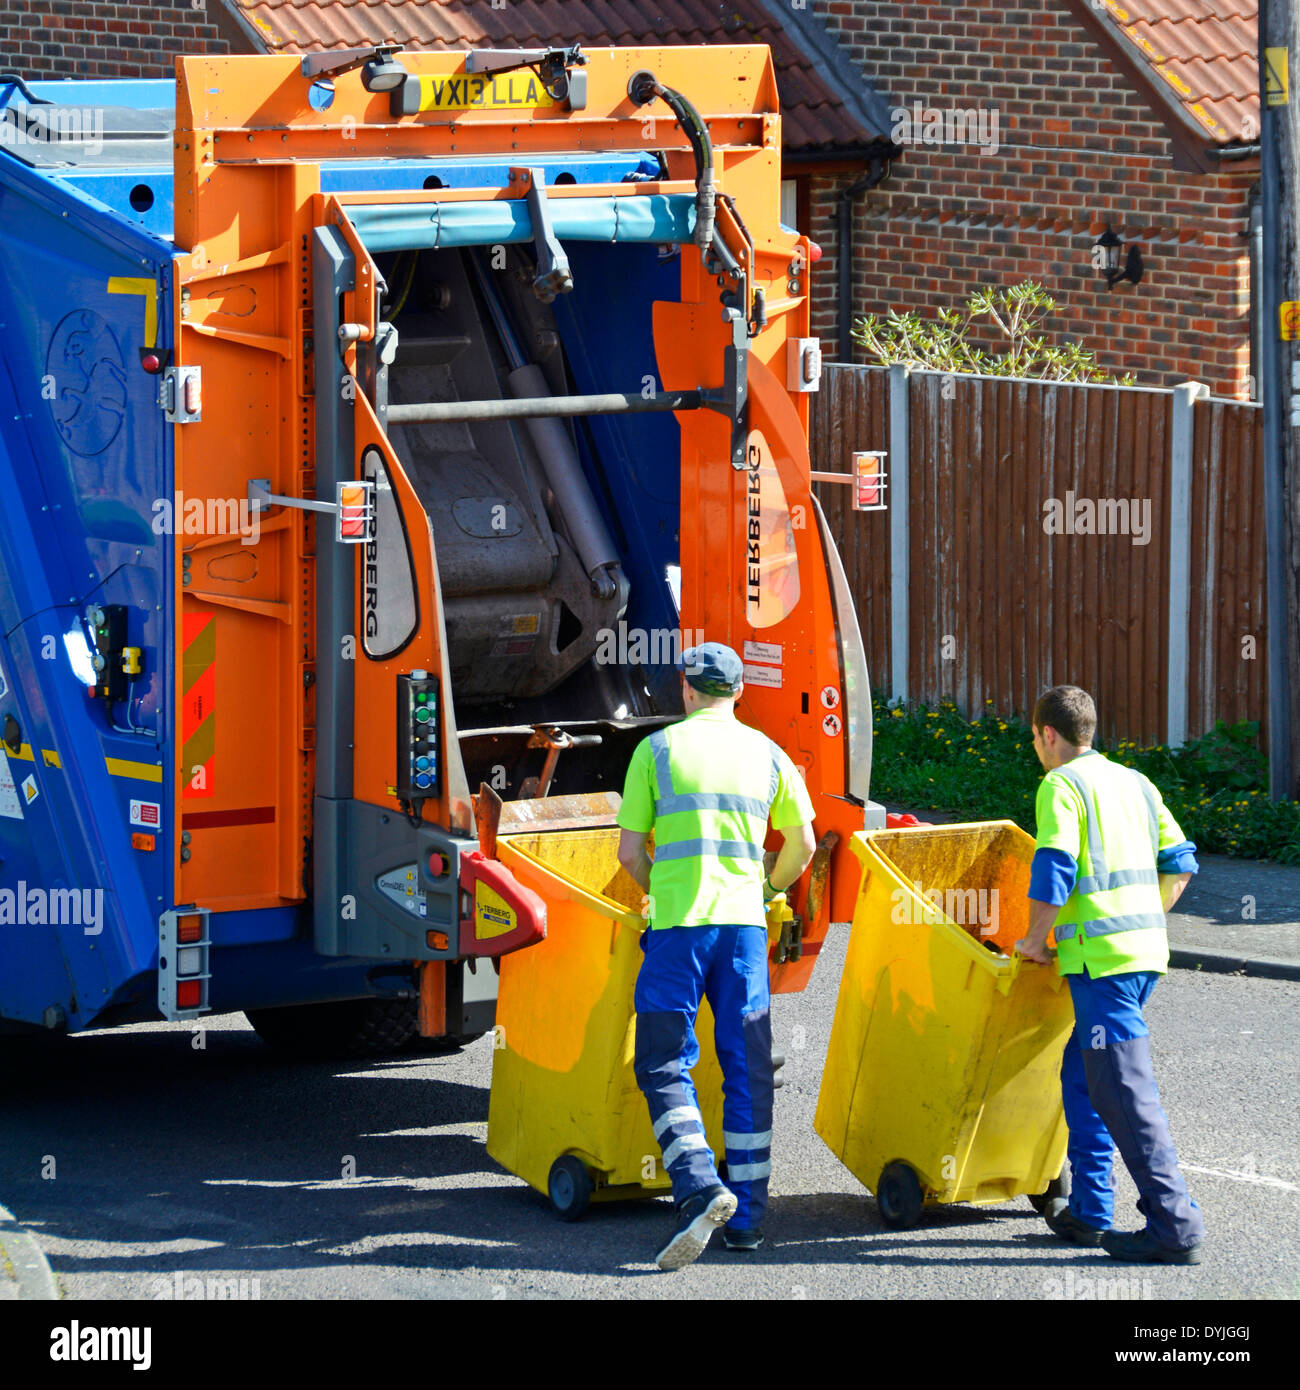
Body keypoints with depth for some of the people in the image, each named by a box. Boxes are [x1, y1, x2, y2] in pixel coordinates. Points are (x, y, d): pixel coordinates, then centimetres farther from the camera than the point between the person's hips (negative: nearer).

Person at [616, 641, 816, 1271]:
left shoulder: (657, 749, 2)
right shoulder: (767, 754, 10)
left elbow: (630, 851, 2)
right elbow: (802, 846, 16)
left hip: (677, 923, -3)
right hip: (744, 922, 3)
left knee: (665, 1065, 0)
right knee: (747, 1069, 9)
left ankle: (700, 1188, -20)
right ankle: (745, 1216, 10)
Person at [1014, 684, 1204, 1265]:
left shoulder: (1061, 786, -6)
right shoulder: (1134, 783, 18)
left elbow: (1053, 872, -16)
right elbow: (1179, 863, 19)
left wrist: (1035, 939, -3)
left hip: (1100, 955, -9)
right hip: (1147, 950, 9)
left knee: (1124, 1091, -10)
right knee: (1082, 1076, 19)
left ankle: (1175, 1227, -16)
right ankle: (1088, 1211, 20)